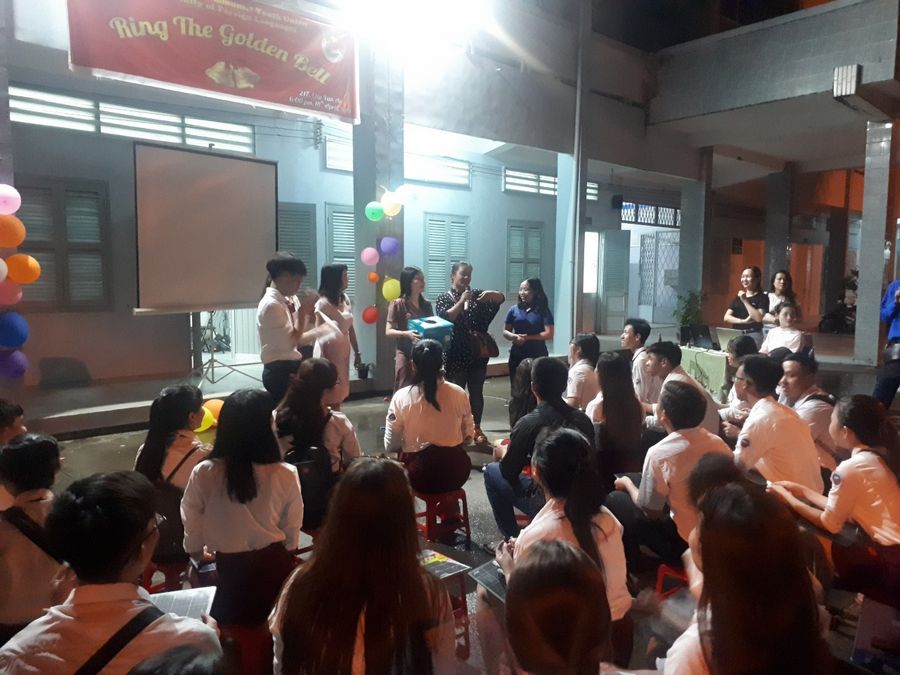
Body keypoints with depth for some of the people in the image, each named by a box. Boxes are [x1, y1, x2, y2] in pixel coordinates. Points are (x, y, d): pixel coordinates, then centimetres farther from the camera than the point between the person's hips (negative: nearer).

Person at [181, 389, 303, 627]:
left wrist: (197, 551, 20)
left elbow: (191, 522, -2)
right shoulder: (285, 475, -21)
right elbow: (292, 528, -4)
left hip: (230, 567, 0)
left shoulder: (203, 474, -19)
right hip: (274, 564, 0)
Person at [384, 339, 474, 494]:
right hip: (456, 471, 2)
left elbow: (390, 445, -7)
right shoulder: (458, 393, -7)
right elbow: (468, 437, 4)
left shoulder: (401, 397, -13)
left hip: (420, 474, -1)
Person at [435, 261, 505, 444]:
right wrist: (462, 301, -21)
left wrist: (491, 294, -21)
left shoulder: (476, 294, 10)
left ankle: (477, 428, 20)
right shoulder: (443, 298, 0)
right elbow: (445, 318, -17)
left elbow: (501, 298, 0)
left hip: (478, 354, 3)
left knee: (477, 392, 9)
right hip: (456, 355, -3)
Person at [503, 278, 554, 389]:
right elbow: (505, 331, 7)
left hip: (538, 356, -3)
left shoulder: (543, 310, -3)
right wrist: (514, 336, -16)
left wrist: (527, 337, -17)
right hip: (517, 355, 3)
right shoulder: (514, 310, 6)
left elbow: (549, 334, -10)